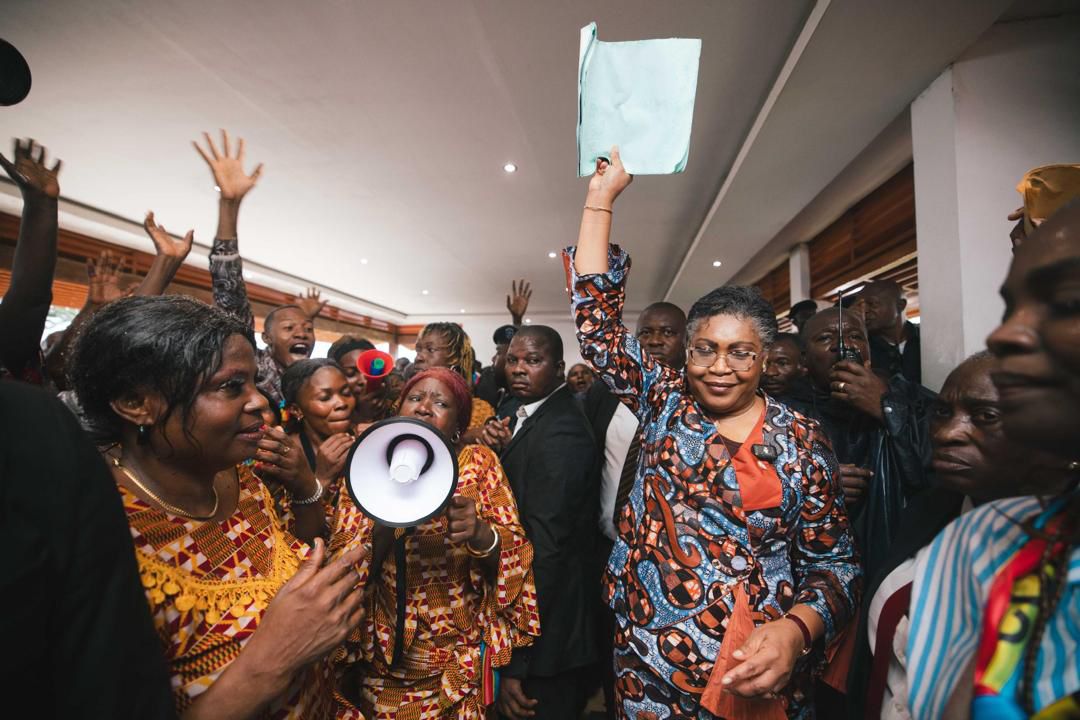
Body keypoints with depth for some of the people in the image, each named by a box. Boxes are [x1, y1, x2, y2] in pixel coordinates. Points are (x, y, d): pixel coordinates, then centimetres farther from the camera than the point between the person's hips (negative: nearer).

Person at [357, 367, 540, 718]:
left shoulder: (479, 461, -7)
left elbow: (515, 551, -11)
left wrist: (479, 532, -32)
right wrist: (385, 526, -29)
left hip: (462, 656, 0)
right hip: (388, 654, 1)